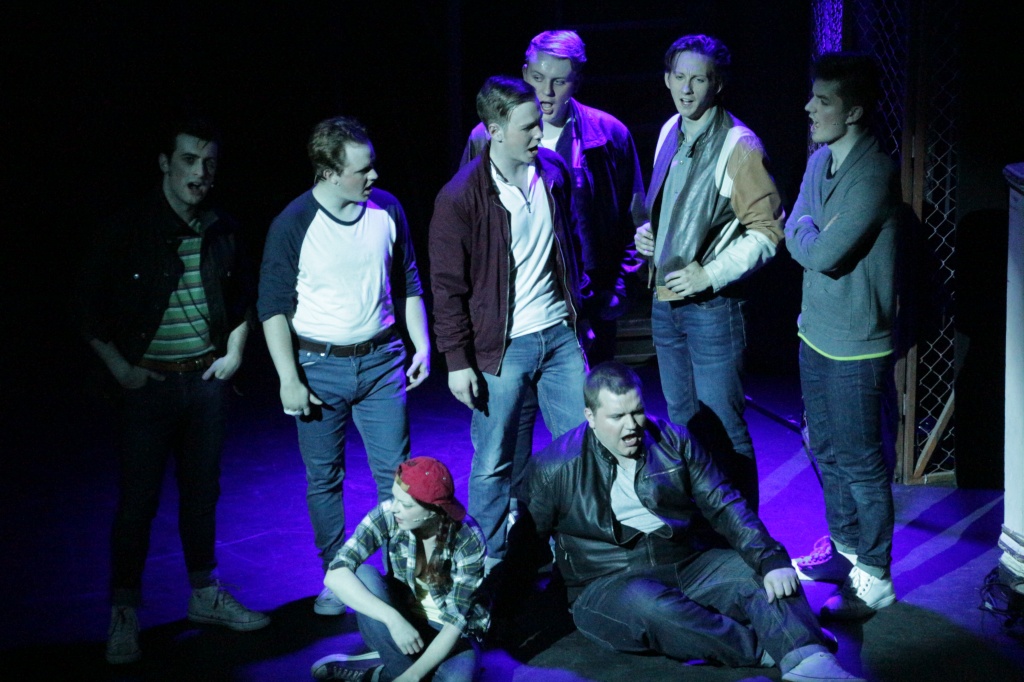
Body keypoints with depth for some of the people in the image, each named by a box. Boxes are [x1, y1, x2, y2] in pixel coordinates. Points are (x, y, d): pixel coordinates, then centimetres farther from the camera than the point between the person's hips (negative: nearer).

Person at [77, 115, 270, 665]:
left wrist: (234, 352, 9)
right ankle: (124, 615, 10)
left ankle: (205, 596, 27)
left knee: (202, 491, 13)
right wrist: (120, 369, -9)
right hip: (149, 384, -4)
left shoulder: (221, 232, 3)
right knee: (138, 500, -1)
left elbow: (242, 300, 19)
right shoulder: (128, 231, -10)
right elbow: (90, 309, -5)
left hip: (206, 380, 4)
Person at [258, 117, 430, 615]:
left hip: (382, 360, 2)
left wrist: (422, 346, 9)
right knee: (324, 479, 7)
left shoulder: (387, 209, 0)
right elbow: (273, 307, -6)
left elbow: (408, 284, 12)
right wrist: (289, 379, -9)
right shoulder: (292, 225, -10)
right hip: (319, 366, -2)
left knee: (396, 471, 1)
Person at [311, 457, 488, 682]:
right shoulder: (388, 516, -19)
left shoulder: (468, 541, -22)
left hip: (449, 637, -2)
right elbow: (335, 574, -28)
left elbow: (455, 621, -22)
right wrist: (393, 619, -38)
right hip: (401, 626, 3)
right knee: (364, 575, -28)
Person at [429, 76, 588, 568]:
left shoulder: (553, 173, 2)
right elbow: (448, 287, -9)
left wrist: (577, 307, 18)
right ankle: (493, 565, 22)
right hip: (501, 348, -5)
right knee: (494, 465, 5)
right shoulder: (461, 197, -14)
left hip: (560, 334, 5)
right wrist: (457, 362, -10)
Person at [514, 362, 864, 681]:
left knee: (764, 576, -21)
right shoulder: (554, 467, -2)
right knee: (649, 606, -38)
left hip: (689, 563, 4)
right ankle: (767, 649, -30)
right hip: (609, 583, -3)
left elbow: (724, 506, 1)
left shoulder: (673, 441, 6)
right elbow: (524, 538, 7)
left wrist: (771, 560, -12)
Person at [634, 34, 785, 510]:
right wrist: (647, 233, 4)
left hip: (712, 306, -8)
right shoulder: (670, 133, 9)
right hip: (665, 301, 8)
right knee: (682, 424, 18)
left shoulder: (739, 146, -15)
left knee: (722, 430, -4)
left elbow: (767, 231, -15)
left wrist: (709, 275, -19)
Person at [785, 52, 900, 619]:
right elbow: (792, 233, 8)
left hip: (855, 345, -9)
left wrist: (803, 229, -6)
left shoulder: (873, 174, -23)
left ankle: (874, 578, 13)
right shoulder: (820, 159, 6)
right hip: (816, 332, 9)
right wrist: (807, 231, -13)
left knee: (860, 463, 1)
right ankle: (844, 547, 39)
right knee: (825, 449, 21)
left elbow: (821, 253, -25)